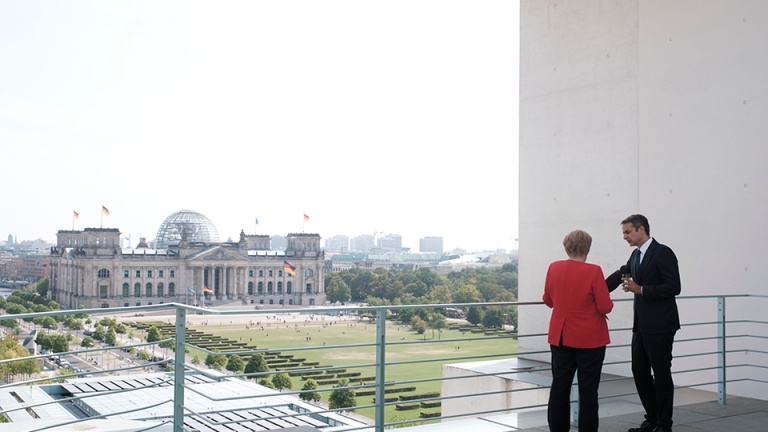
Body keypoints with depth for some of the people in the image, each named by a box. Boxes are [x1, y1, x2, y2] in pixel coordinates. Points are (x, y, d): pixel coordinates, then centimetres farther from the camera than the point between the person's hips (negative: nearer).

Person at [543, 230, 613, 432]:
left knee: (559, 387, 11)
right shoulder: (594, 271, -16)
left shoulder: (553, 268, -1)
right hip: (590, 339, -4)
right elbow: (605, 307, -14)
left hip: (560, 337, 4)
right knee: (588, 390, 4)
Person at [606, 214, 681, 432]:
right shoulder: (636, 255, 13)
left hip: (660, 326, -8)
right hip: (642, 325, 8)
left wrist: (640, 289, -19)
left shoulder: (663, 253, -12)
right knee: (639, 371, 11)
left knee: (661, 373, 1)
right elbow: (620, 276, 26)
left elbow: (673, 287, -17)